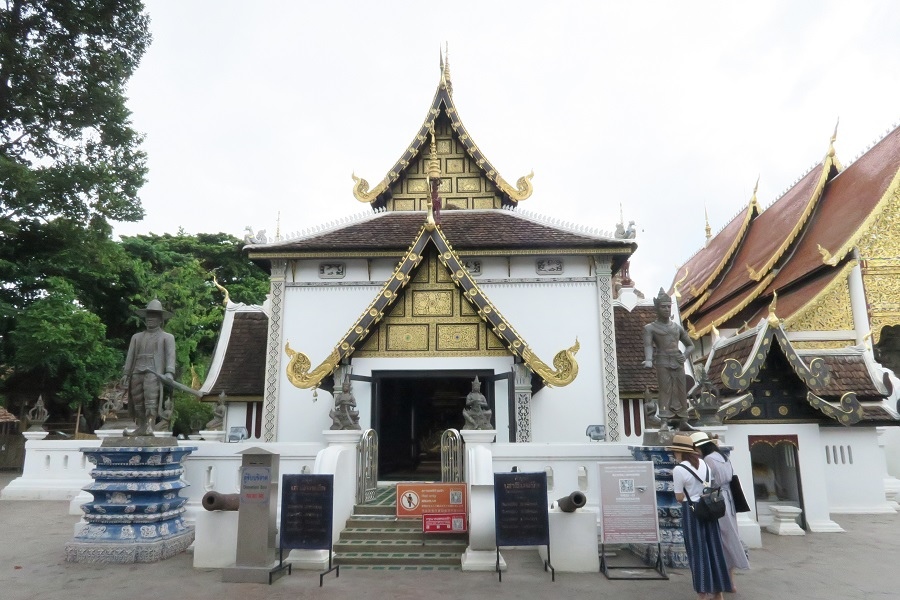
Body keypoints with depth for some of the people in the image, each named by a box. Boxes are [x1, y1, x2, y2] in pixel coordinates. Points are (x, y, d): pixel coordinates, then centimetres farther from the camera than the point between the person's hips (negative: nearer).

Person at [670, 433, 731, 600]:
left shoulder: (678, 469, -15)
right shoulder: (703, 464, 7)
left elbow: (679, 497, -11)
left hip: (692, 511, -7)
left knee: (697, 551, 3)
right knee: (713, 548, 13)